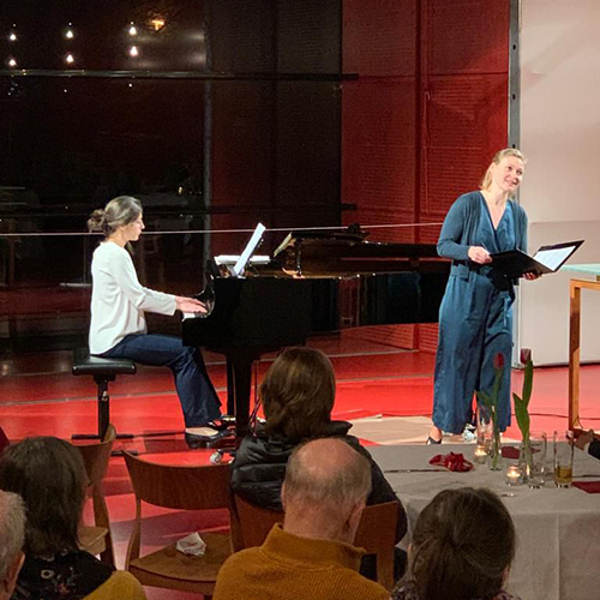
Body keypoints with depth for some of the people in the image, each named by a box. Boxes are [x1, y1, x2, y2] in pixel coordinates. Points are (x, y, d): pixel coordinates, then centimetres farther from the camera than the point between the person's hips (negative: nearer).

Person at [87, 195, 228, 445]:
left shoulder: (110, 251, 15)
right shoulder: (115, 255, -17)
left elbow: (136, 294, 20)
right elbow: (140, 299, -18)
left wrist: (175, 300, 13)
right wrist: (176, 304, -5)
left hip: (118, 334, 10)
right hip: (115, 341, -10)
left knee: (187, 348, 8)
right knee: (184, 353, -13)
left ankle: (209, 415, 8)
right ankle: (195, 425, -10)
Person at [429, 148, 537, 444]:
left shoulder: (518, 215, 8)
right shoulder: (468, 203, -5)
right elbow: (443, 245, -6)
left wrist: (528, 271, -8)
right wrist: (469, 251, -24)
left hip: (500, 299, 4)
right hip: (465, 296, -4)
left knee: (496, 363, 4)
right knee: (455, 359, 0)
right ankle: (438, 429, 11)